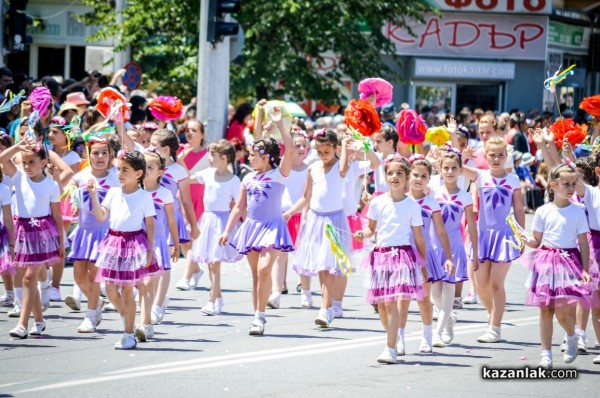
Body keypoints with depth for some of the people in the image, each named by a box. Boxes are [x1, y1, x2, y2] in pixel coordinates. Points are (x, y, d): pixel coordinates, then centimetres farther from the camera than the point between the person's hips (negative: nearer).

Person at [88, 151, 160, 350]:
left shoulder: (144, 196, -5)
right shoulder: (113, 193, 6)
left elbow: (150, 224, -2)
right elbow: (101, 216, 4)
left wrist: (149, 250, -6)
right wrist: (94, 195, -6)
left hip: (134, 242, -5)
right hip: (114, 242, 5)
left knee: (127, 290, -2)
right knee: (110, 288, 5)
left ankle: (128, 335, 6)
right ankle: (126, 317, 31)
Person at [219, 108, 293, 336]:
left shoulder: (279, 174, -4)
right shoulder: (248, 178, 11)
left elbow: (290, 149, -19)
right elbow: (239, 207, 17)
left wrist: (279, 124, -20)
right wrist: (227, 231, 13)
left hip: (272, 227, -6)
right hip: (252, 227, 6)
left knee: (264, 269, -19)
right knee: (256, 273, 8)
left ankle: (260, 316, -13)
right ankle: (257, 316, 13)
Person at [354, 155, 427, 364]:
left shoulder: (412, 205, 0)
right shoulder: (377, 202, 4)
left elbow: (418, 236, 5)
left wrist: (424, 261, 7)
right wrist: (363, 234, -7)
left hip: (402, 255, -4)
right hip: (380, 254, 4)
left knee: (391, 302, -14)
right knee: (380, 304, 7)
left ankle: (391, 349, -12)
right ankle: (393, 341, 26)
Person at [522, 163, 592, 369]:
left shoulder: (577, 212, 0)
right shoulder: (543, 212, 2)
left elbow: (583, 243, 2)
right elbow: (537, 241, 8)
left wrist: (585, 270, -4)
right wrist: (526, 241, -14)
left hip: (569, 261, -2)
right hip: (546, 261, 2)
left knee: (562, 312, -10)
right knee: (545, 310, 2)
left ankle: (572, 338, 22)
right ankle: (546, 354, 8)